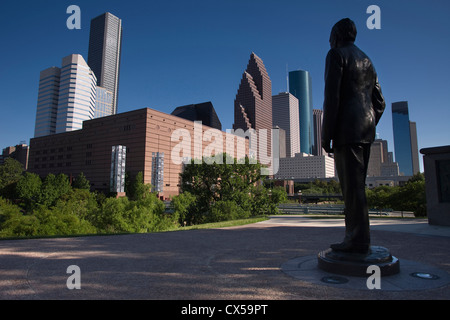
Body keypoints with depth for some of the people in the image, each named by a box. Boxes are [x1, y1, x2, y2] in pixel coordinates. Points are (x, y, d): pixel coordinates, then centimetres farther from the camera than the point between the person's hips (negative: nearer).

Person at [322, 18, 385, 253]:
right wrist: (367, 130, 21)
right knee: (355, 185, 9)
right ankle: (354, 236, 13)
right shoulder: (367, 61, 24)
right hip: (366, 130, 8)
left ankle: (359, 240, -4)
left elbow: (332, 97, -13)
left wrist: (326, 135, -12)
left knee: (352, 185, -8)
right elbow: (379, 102, 20)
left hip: (346, 130, -8)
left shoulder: (336, 54, 0)